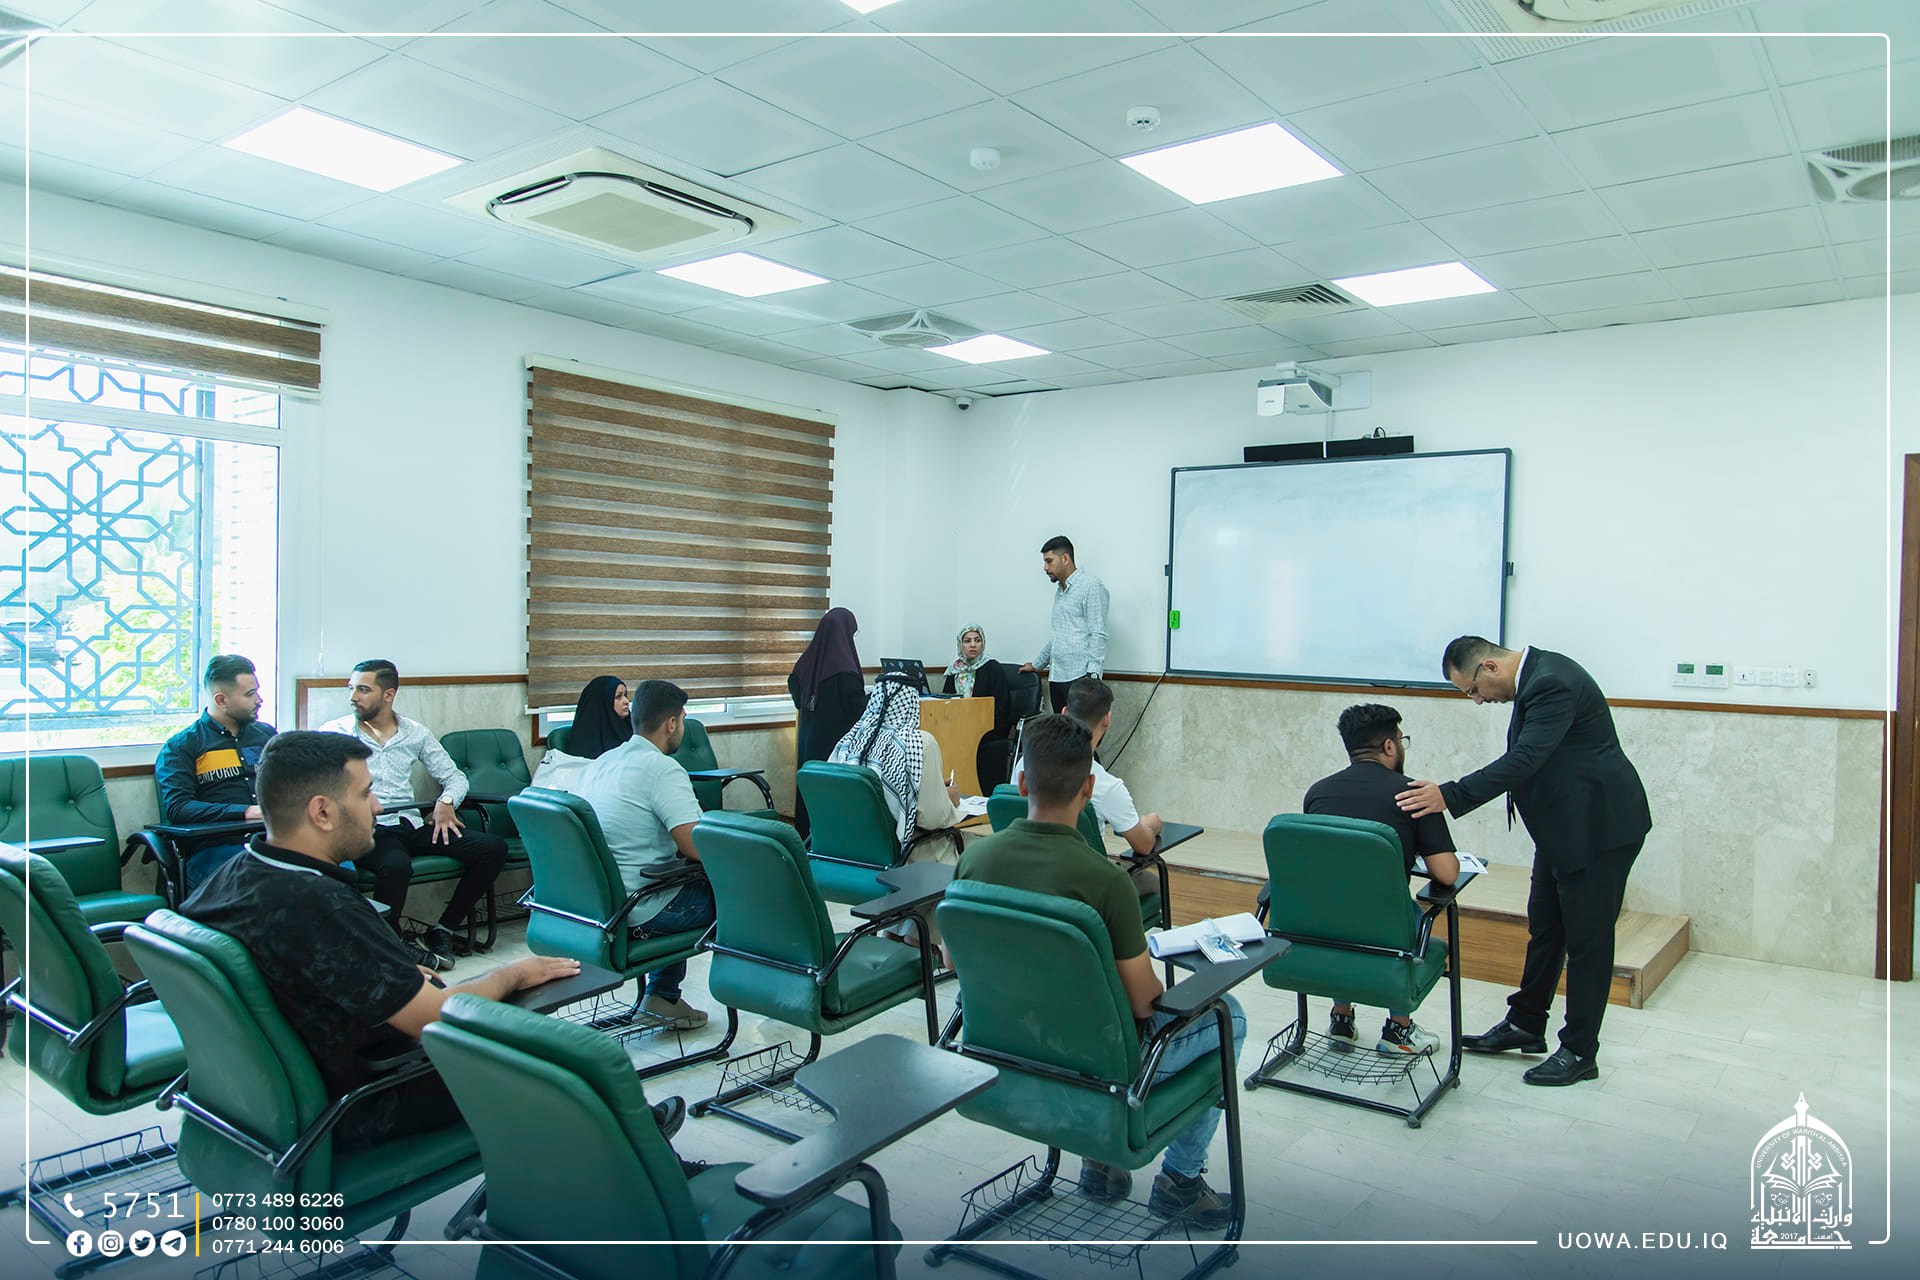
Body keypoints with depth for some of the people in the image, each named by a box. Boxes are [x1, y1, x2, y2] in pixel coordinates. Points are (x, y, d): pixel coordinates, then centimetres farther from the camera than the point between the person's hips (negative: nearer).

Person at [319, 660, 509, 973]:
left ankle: (442, 930, -4)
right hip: (366, 830, -4)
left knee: (493, 848, -14)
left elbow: (454, 776, 17)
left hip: (411, 826, 4)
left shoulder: (416, 733, 14)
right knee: (396, 865, -39)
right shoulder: (334, 732, 5)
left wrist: (446, 802, -5)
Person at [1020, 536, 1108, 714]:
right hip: (1056, 678, 8)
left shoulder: (1091, 586, -6)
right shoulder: (1060, 590, 21)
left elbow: (1098, 636, -13)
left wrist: (1092, 675, -20)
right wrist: (1037, 664, 33)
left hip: (1079, 677, -8)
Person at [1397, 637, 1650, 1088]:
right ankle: (1525, 1025, 30)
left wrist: (1448, 796, -37)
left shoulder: (1552, 683, -25)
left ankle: (1580, 1052, 14)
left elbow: (1522, 761, -34)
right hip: (1563, 826, 10)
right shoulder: (1536, 673, 6)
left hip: (1598, 826, -10)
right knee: (1544, 928, 17)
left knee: (1586, 938, 2)